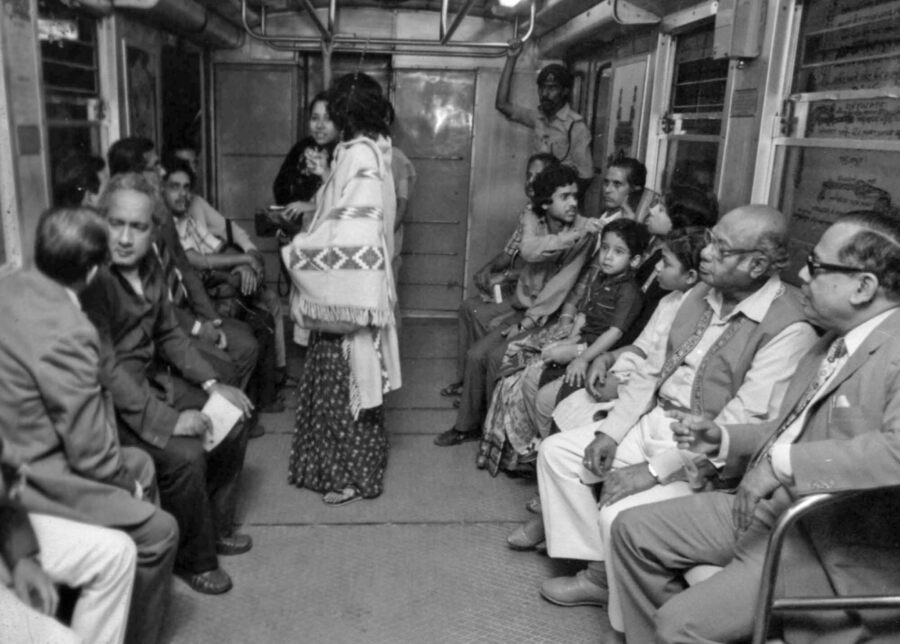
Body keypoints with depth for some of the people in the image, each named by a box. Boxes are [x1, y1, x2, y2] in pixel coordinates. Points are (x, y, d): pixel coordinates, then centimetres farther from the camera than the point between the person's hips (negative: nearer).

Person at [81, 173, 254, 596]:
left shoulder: (148, 265, 2)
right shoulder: (92, 277, -24)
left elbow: (169, 333, 11)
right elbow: (105, 369, -27)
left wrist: (212, 383, 1)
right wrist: (167, 418, -30)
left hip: (153, 380, 9)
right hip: (107, 401, -9)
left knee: (232, 419, 7)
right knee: (185, 454, -26)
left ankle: (215, 524, 25)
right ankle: (194, 558, 1)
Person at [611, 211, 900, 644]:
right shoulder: (835, 341, 10)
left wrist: (783, 462, -34)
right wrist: (723, 438, 5)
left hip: (832, 548, -9)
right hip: (765, 507, 9)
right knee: (633, 531, 7)